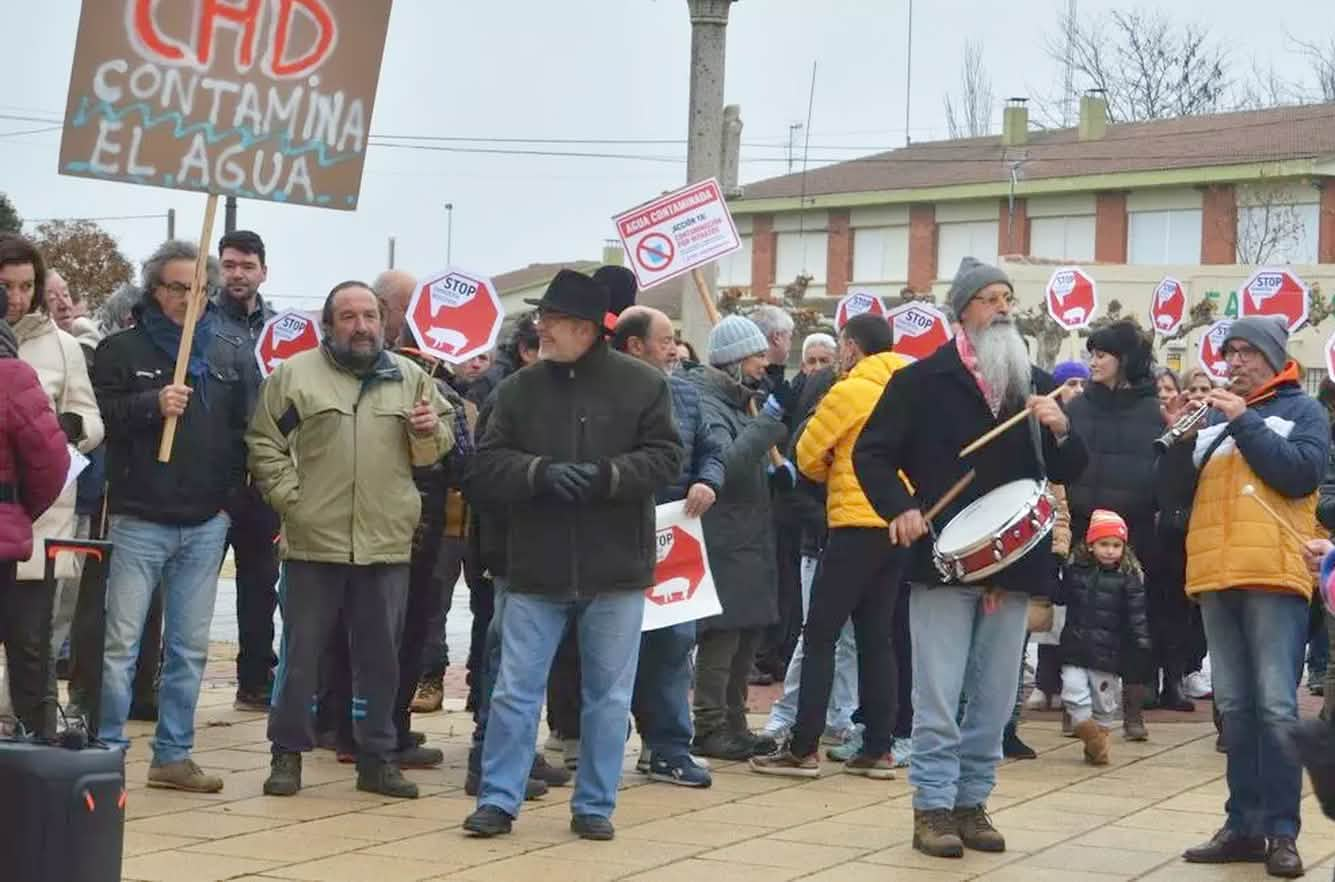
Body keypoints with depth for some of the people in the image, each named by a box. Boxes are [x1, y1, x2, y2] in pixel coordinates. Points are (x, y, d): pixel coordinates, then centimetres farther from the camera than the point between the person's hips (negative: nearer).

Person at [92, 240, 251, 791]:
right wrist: (152, 405, -20)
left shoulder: (229, 357, 11)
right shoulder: (122, 350, 0)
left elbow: (246, 429, 12)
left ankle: (173, 755, 16)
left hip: (205, 523, 4)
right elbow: (96, 417, -8)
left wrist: (233, 493, 0)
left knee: (190, 647, 8)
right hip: (139, 519, -4)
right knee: (121, 643, -3)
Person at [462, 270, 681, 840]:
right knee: (515, 690, 3)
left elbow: (663, 459, -7)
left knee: (608, 695, 8)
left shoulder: (643, 385, -3)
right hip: (535, 573, 1)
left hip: (615, 574, -1)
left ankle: (594, 805, 19)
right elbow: (486, 467, -1)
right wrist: (540, 472, -19)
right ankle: (498, 799, 13)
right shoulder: (519, 388, 3)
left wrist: (605, 474, -21)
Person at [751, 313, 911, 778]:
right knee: (876, 636, 11)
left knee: (820, 635, -2)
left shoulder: (851, 392, -9)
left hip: (858, 524, -7)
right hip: (901, 525, 7)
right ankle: (878, 748, 10)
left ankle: (803, 748, -4)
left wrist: (832, 474, 16)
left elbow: (808, 454, -4)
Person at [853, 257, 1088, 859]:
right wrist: (900, 508, -15)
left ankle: (972, 802, 18)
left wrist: (1060, 432, -8)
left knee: (994, 699, 8)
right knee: (939, 697, -3)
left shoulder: (1036, 385, 11)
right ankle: (933, 808, 4)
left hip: (1015, 564, 4)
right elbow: (871, 453, 0)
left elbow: (1068, 472, 13)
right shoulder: (923, 379, -1)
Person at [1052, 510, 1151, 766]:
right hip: (1075, 649, 2)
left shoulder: (1129, 578, -1)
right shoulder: (1075, 571, 6)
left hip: (1107, 652, -2)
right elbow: (1059, 597, 13)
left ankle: (1098, 740, 24)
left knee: (1104, 701, 8)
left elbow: (1137, 614, -3)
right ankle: (1093, 740, 5)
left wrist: (1143, 641, -14)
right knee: (1074, 694, -9)